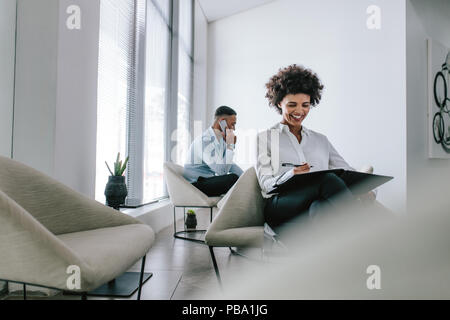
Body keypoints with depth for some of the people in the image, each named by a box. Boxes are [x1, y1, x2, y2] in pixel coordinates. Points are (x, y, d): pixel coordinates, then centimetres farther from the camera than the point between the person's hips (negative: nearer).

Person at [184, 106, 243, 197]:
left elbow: (229, 164, 18)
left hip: (208, 181, 9)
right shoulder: (205, 140, -22)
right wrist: (230, 145, -20)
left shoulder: (221, 138, 8)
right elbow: (222, 170, -28)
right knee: (233, 178, -26)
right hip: (196, 185, -9)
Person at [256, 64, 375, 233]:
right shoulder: (265, 138, 17)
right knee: (328, 178, -33)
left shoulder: (321, 140, 28)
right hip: (280, 206, -3)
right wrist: (291, 175, -18)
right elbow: (265, 182, 4)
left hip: (317, 202, 3)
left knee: (320, 207, -37)